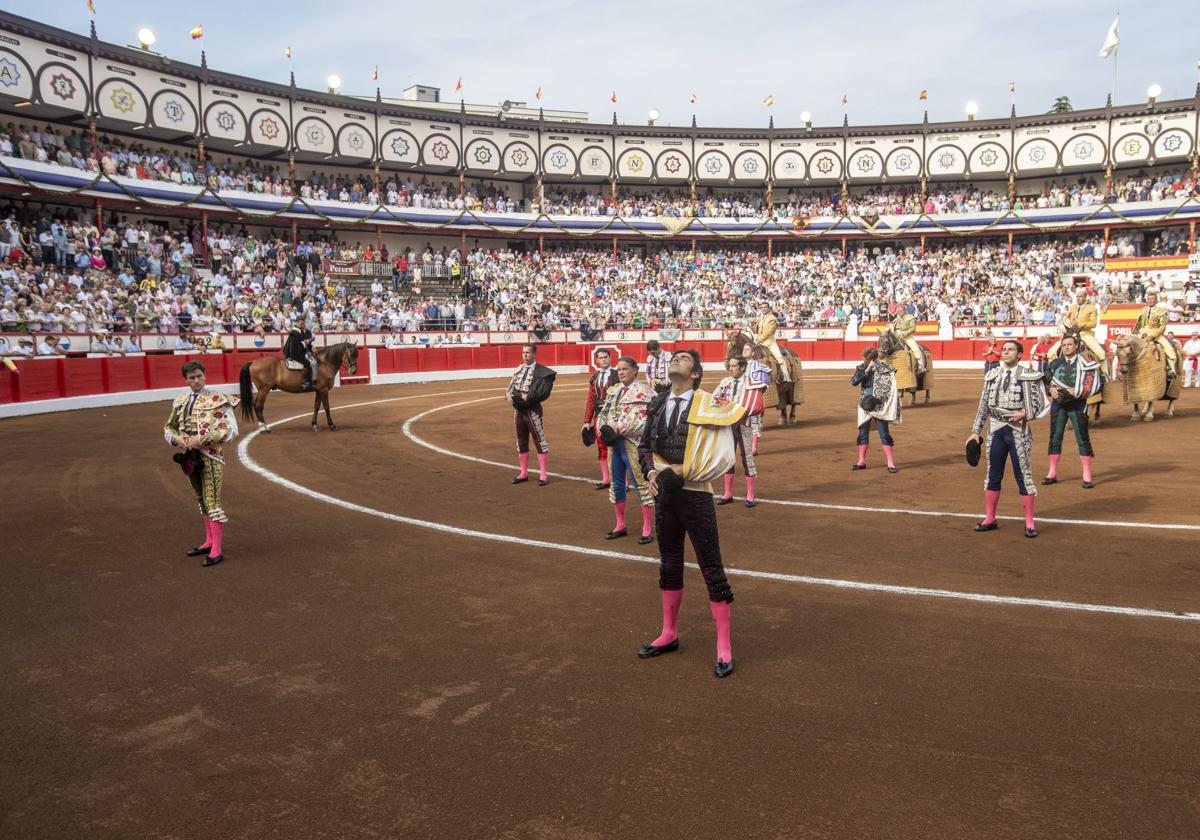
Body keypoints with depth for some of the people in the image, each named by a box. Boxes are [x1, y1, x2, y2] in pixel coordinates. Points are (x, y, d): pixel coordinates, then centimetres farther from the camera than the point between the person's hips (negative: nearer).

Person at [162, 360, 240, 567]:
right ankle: (209, 541, 28)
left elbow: (231, 430, -14)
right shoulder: (179, 402, 9)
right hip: (190, 455, 7)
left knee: (212, 499, -8)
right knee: (201, 498, 16)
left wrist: (202, 440, -20)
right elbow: (168, 427, 17)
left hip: (211, 455, -6)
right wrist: (177, 439, -6)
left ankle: (217, 550, -5)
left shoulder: (218, 399, -9)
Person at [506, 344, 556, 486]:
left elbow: (544, 392, -18)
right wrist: (509, 395, -9)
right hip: (518, 410, 7)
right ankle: (524, 473, 26)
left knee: (540, 441, -2)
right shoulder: (518, 370, 11)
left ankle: (543, 475, 6)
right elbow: (510, 388, 12)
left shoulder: (542, 372, -9)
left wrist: (527, 398, -21)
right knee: (521, 442, 15)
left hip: (532, 410, -7)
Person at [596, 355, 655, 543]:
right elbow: (603, 412, 16)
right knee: (616, 484, 15)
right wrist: (604, 429, -6)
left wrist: (617, 430, -20)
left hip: (633, 444, -8)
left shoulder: (644, 392, -9)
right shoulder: (613, 390, 15)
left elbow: (641, 421, -19)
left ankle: (647, 529, 3)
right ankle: (620, 525, 28)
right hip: (614, 443, 8)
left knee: (641, 483, -5)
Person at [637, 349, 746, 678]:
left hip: (694, 495, -6)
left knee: (712, 569, -1)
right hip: (664, 494, 6)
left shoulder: (708, 404, -9)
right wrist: (651, 472, -2)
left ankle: (724, 646, 9)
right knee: (669, 565, 17)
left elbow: (722, 456, -14)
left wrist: (683, 472, -18)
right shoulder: (657, 405, 9)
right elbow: (645, 446, 17)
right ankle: (669, 634, 32)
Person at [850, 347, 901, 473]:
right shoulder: (862, 367, 2)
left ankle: (891, 463, 6)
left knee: (884, 434, -2)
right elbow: (853, 381, -13)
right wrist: (866, 370, -19)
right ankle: (861, 461, 22)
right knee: (863, 433, 10)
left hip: (880, 407, -4)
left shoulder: (886, 369, -9)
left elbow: (892, 390, -5)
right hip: (865, 406, 4)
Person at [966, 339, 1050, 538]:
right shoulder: (992, 375, 7)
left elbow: (1044, 404, -3)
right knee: (993, 476, 11)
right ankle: (990, 519, 22)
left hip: (1018, 431, -4)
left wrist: (1025, 414, -18)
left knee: (1023, 476, 1)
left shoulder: (1029, 376, -5)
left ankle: (1029, 523, 11)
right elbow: (984, 405, 10)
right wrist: (976, 432, 8)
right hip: (996, 430, 4)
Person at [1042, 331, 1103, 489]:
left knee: (1082, 439, -2)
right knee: (1055, 438, 7)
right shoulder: (1055, 363, 8)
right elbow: (1045, 380, 12)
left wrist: (1077, 392, -19)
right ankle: (1052, 473, 15)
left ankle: (1087, 475, 3)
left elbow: (1095, 385, -10)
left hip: (1077, 405, -4)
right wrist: (1051, 389, -8)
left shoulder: (1085, 363, -5)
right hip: (1058, 404, 4)